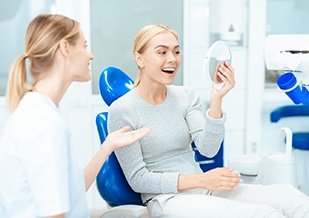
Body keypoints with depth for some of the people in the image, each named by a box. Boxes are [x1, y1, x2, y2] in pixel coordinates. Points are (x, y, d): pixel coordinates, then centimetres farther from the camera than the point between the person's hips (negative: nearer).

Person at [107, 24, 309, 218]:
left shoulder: (186, 96, 6)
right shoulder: (122, 110, -8)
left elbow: (208, 149, -5)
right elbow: (137, 179, -9)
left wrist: (216, 99, -19)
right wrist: (201, 180, -17)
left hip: (203, 190, 5)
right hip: (167, 199, -5)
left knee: (288, 196, -20)